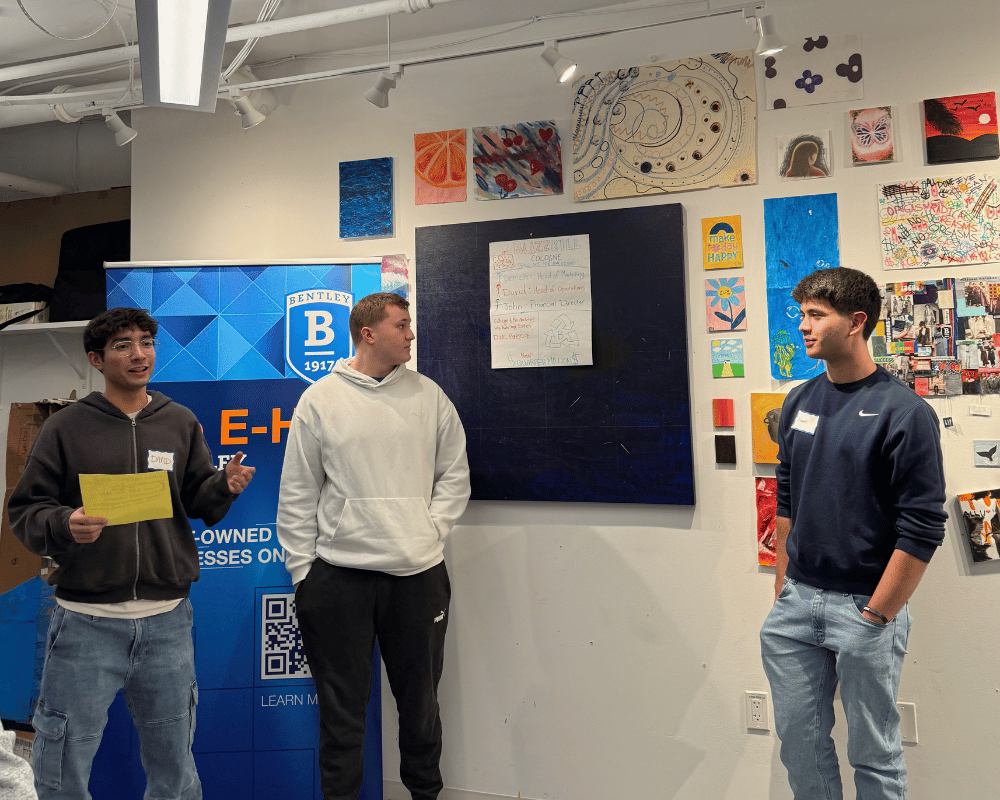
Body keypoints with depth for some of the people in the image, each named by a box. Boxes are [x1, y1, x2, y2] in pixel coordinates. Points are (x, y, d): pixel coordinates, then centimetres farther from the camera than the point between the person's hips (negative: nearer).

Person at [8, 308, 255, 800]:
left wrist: (225, 486, -12)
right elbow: (24, 510, 1)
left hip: (168, 620, 2)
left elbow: (200, 505, 9)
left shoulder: (181, 424, 8)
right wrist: (64, 524, -19)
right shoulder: (65, 428, 1)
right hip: (87, 622, -2)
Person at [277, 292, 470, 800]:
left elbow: (454, 475, 10)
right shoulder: (319, 400, 1)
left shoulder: (429, 396, 6)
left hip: (419, 572, 2)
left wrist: (431, 529, -3)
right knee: (342, 706, 9)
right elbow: (297, 494, 2)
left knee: (420, 699, 15)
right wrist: (301, 569, -1)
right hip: (339, 574, -2)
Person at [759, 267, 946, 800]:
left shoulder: (905, 412, -13)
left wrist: (876, 616, -14)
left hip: (865, 608, -5)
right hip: (797, 601, 5)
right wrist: (782, 588, 10)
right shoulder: (799, 402, 6)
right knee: (797, 737, 16)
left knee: (873, 754, 12)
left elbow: (922, 531, -15)